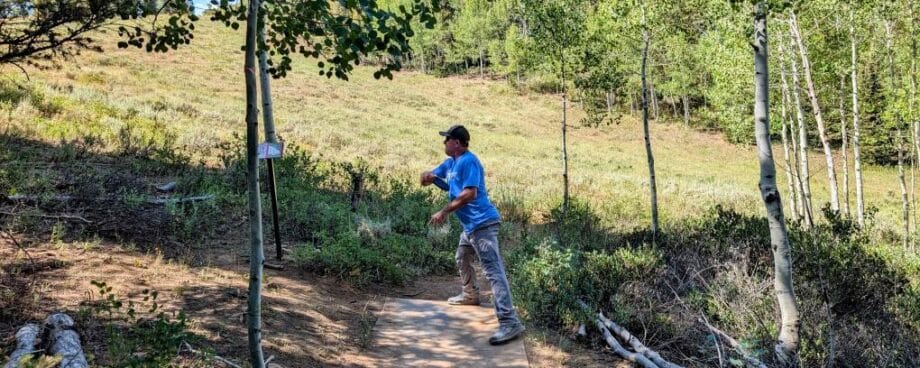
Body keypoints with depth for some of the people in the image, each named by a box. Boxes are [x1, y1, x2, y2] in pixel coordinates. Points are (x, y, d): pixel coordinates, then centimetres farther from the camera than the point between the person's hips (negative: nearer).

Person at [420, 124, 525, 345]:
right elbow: (440, 180, 25)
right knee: (462, 259, 31)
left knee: (493, 270, -19)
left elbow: (469, 193, -24)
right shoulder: (451, 162, 16)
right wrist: (431, 177, 0)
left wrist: (444, 212, -21)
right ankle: (470, 295, 54)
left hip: (482, 223, -11)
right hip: (471, 225, 11)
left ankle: (510, 322, -26)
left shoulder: (468, 161, -15)